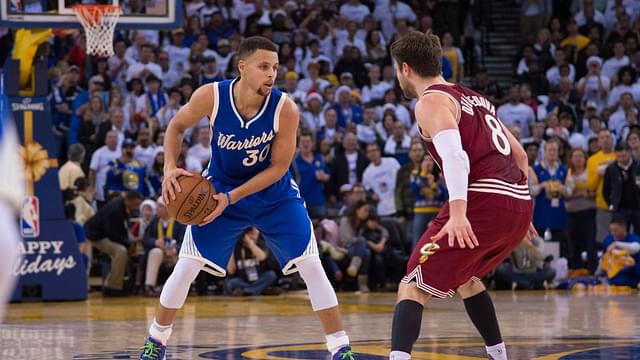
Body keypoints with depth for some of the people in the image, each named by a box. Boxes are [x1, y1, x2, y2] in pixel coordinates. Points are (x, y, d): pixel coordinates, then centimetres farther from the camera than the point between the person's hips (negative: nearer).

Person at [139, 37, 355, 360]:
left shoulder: (285, 109, -27)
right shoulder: (211, 96, -24)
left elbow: (277, 168, -18)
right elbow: (176, 127, -4)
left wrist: (230, 198, -24)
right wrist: (170, 169, -20)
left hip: (274, 194, -1)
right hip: (220, 189, 1)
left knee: (311, 266, -10)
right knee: (186, 266, -2)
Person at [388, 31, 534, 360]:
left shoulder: (431, 102, 0)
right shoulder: (474, 98, 25)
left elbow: (454, 155, -19)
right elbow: (519, 154, 29)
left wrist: (458, 212, -30)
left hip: (483, 201, -8)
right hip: (520, 203, 8)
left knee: (413, 288, -8)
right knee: (464, 277, 32)